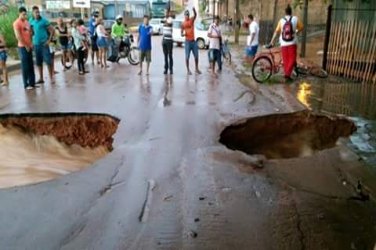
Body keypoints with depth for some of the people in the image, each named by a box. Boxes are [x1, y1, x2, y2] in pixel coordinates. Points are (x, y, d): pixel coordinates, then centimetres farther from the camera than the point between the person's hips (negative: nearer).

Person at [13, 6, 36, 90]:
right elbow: (18, 36, -15)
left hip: (29, 47, 7)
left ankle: (32, 83, 15)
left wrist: (31, 44, 8)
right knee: (25, 67, -3)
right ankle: (26, 85, 2)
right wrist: (25, 46, -13)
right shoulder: (17, 23, -9)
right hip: (22, 47, -7)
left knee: (31, 66, 9)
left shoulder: (27, 22, 14)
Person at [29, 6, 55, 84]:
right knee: (38, 62, 9)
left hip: (44, 43, -4)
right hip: (36, 44, 5)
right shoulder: (31, 21, 7)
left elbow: (52, 30, -6)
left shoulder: (44, 21, -6)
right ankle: (41, 78, 17)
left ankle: (51, 77, 1)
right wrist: (32, 41, 6)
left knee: (48, 61, -6)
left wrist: (49, 40, -9)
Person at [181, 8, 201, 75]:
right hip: (187, 41, -3)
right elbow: (181, 34, 2)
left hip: (193, 41, 3)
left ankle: (197, 69, 18)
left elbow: (195, 15, -16)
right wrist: (183, 34, -21)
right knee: (187, 57, -2)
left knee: (196, 56, 6)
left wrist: (194, 10, -36)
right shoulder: (183, 23, 0)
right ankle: (188, 70, 6)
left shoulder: (192, 20, 5)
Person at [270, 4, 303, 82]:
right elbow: (301, 28, 8)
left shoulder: (281, 20, 2)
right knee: (292, 59, 4)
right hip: (292, 43, -2)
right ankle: (287, 74, -10)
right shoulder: (295, 19, 0)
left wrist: (272, 41, 10)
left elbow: (276, 31, 2)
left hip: (283, 44, 2)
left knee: (285, 60, 9)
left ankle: (287, 75, 14)